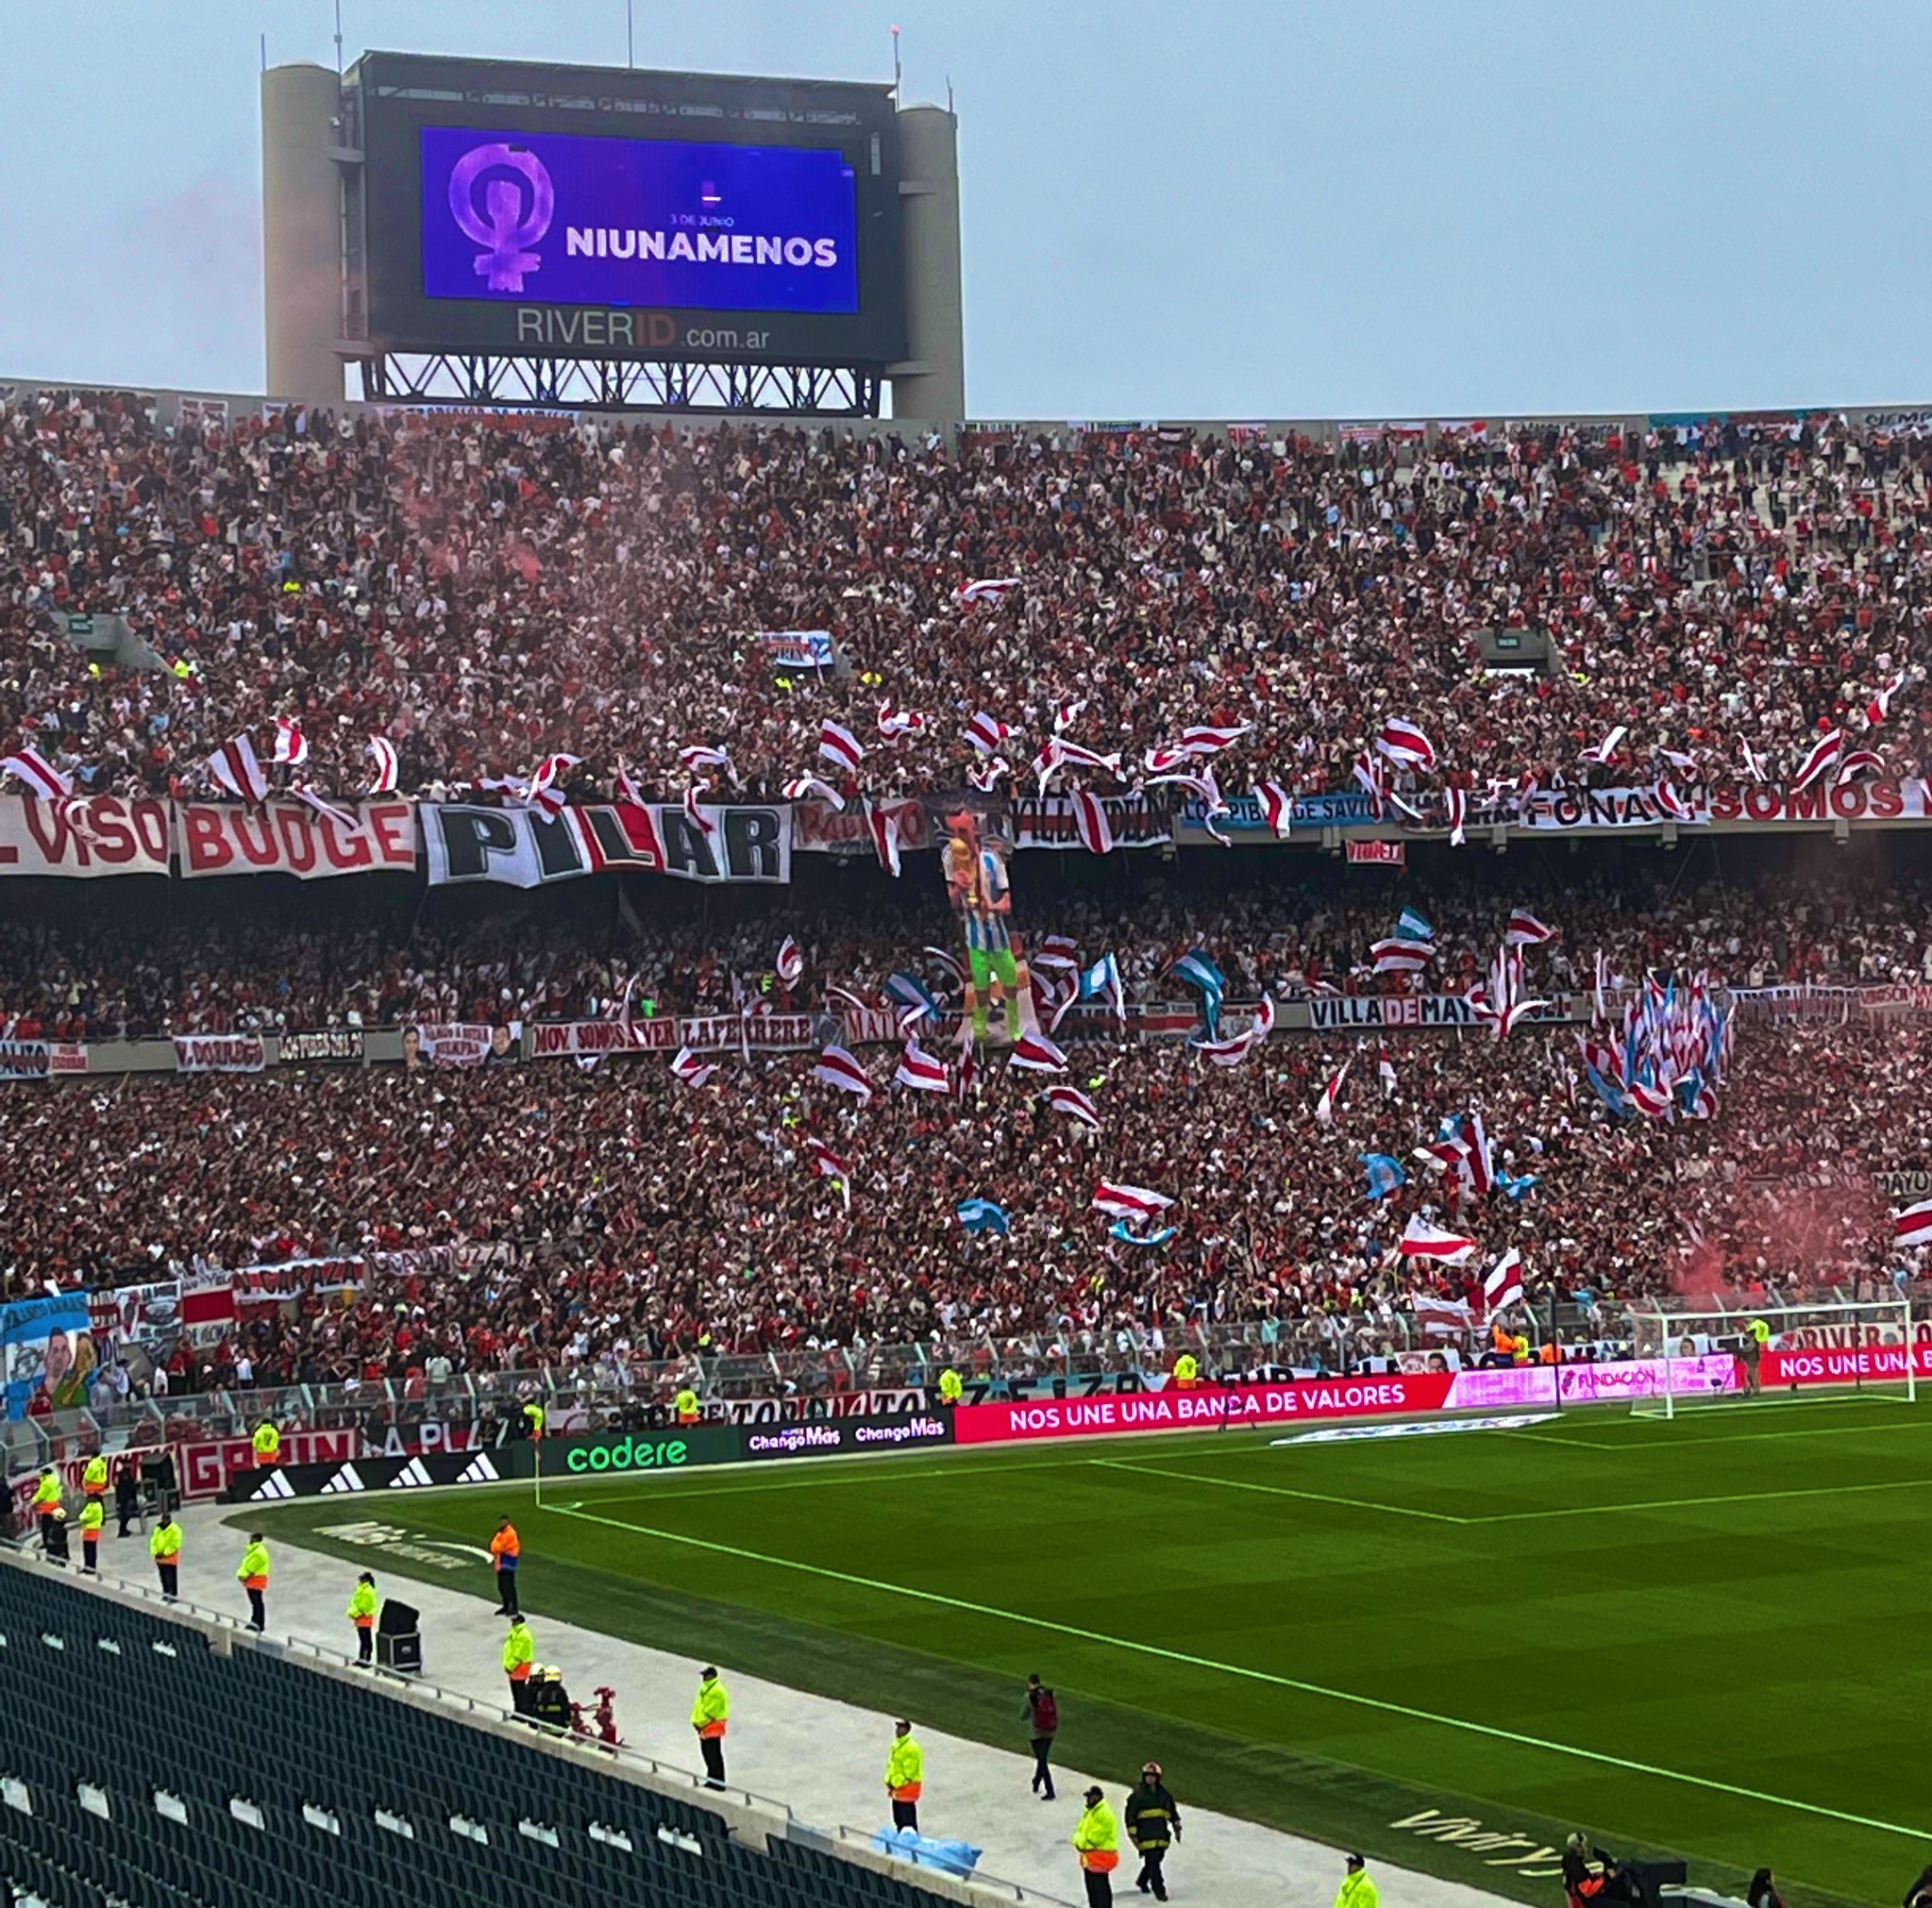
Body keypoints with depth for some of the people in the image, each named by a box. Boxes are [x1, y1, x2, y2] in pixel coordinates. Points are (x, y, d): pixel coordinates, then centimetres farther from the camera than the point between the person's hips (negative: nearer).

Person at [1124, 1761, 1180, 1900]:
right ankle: (1159, 1890, -7)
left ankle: (1142, 1881, 35)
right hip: (1146, 1835, -5)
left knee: (1156, 1860, 11)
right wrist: (1133, 1834, -7)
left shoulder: (1163, 1793, 11)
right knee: (1152, 1861, -11)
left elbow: (1173, 1812, 21)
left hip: (1161, 1834, 5)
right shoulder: (1137, 1795, -2)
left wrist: (1177, 1829, 20)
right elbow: (1130, 1815, -3)